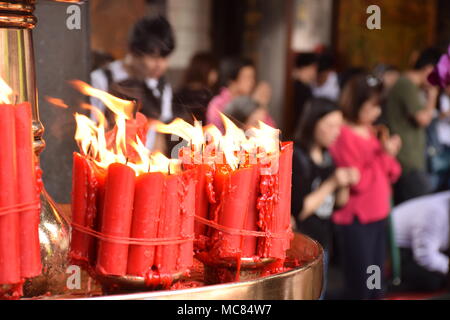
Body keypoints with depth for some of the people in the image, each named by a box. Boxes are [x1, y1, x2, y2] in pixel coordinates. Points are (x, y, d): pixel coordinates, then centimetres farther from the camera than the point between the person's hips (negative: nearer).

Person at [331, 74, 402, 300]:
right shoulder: (344, 137, -16)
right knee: (359, 287, -2)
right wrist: (384, 155, -17)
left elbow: (390, 175, 15)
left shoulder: (371, 132, 10)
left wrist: (390, 157, -4)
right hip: (356, 221, -9)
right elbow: (359, 182, -22)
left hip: (377, 217, 9)